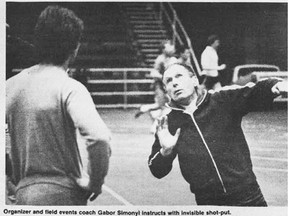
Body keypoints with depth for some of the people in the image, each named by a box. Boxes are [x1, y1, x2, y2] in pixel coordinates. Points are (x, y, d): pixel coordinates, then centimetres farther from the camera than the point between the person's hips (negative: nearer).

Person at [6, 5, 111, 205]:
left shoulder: (11, 85, 5)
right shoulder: (70, 89, -13)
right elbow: (98, 136, -27)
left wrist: (19, 181, 15)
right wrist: (96, 182, -11)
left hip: (24, 194, 6)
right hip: (63, 196, -6)